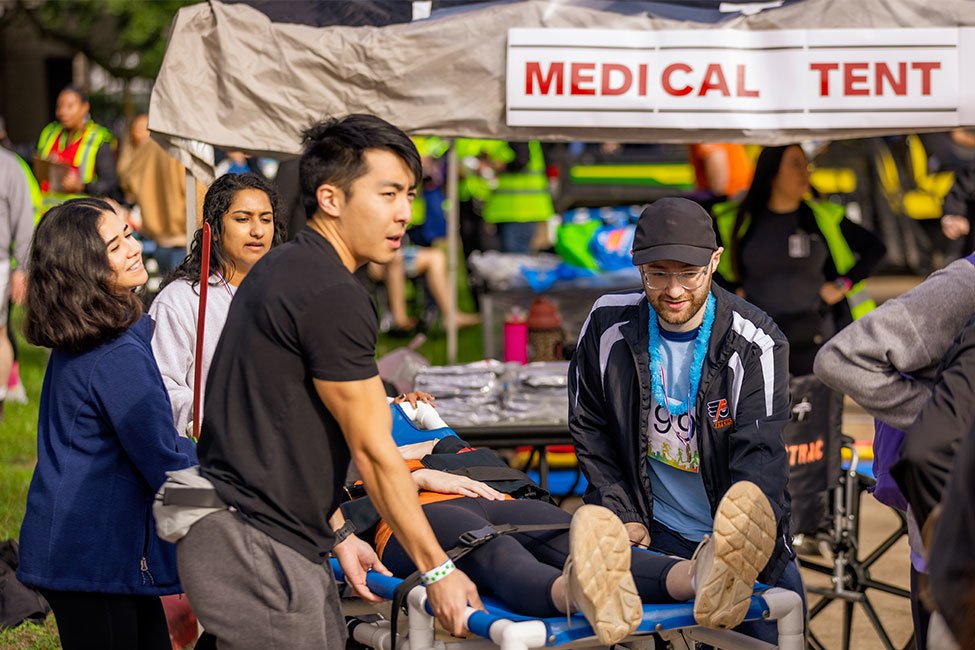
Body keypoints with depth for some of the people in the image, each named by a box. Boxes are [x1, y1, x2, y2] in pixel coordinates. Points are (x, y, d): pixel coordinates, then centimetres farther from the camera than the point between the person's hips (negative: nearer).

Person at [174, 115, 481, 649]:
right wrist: (436, 569, -7)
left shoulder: (280, 270, 15)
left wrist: (339, 535, 21)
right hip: (259, 555, -10)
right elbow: (374, 451, -13)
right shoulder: (332, 296, -16)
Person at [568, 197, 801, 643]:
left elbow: (760, 459, -21)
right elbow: (588, 428, 6)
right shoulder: (608, 325, -6)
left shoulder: (755, 345, -14)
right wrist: (622, 517, -2)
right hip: (651, 530, 1)